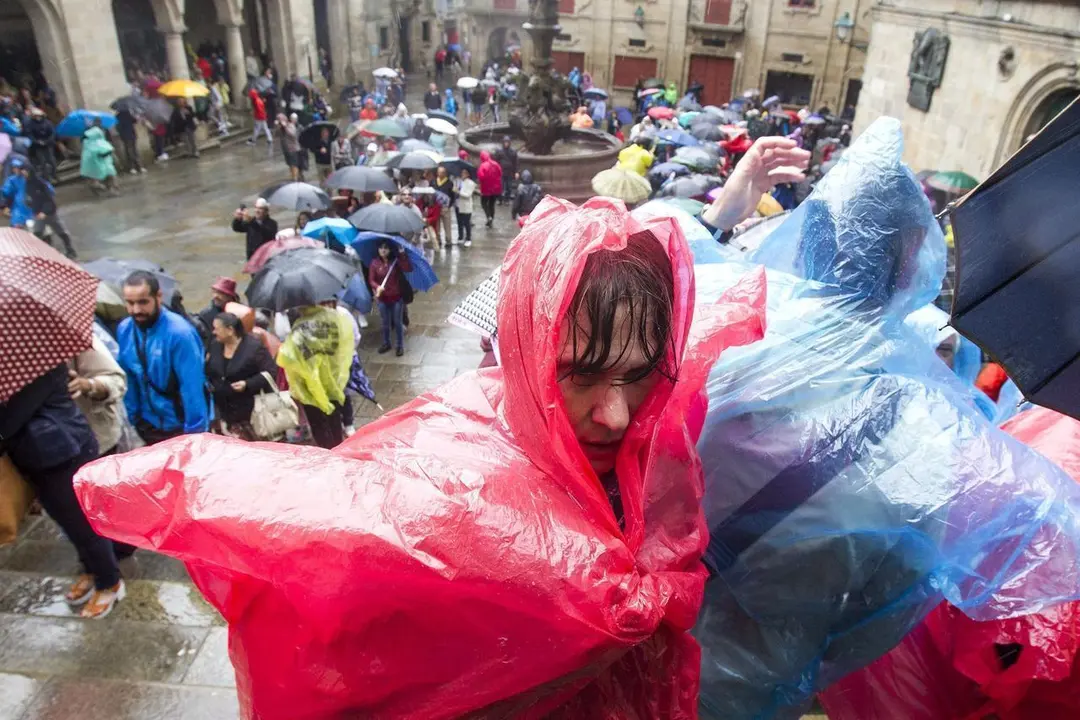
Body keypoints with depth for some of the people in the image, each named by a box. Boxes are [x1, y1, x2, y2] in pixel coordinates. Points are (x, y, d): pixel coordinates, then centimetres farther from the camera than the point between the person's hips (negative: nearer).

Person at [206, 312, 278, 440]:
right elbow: (209, 372, 21)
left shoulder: (253, 347, -14)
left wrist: (248, 384, -23)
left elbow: (270, 372, -14)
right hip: (221, 409, 6)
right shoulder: (215, 344, 7)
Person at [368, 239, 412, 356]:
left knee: (397, 322, 9)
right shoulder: (374, 263, -6)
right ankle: (386, 343, 34)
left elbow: (408, 268, -24)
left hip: (397, 297, -1)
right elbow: (371, 280, -8)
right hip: (382, 298, 1)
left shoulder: (396, 261, -8)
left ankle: (400, 346, 21)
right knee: (385, 323, 16)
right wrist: (377, 287, -28)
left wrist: (402, 254, -29)